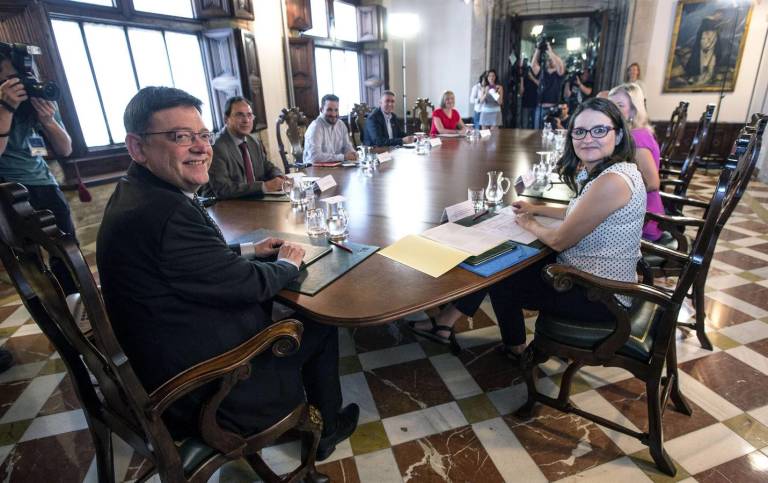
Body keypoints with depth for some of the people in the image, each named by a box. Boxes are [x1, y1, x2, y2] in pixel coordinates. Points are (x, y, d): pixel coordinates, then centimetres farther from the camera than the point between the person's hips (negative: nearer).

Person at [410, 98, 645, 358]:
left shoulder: (612, 181, -27)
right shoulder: (600, 171, 3)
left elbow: (559, 240, -22)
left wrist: (531, 225, -4)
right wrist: (536, 208, 13)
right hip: (584, 272, 9)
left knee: (500, 280, 2)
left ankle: (514, 347, 28)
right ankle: (448, 320, 15)